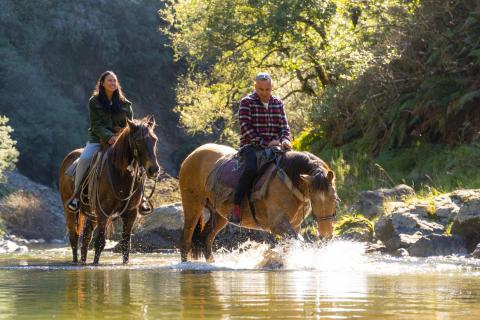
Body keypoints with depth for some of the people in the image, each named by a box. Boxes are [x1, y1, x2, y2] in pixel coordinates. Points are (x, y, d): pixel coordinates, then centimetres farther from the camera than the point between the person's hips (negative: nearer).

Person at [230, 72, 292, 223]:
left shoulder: (278, 103, 15)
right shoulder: (247, 103, 0)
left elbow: (284, 126, 13)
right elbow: (246, 128, -9)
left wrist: (285, 140, -11)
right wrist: (265, 143, -18)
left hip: (273, 147, 5)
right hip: (251, 146, -5)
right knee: (251, 168, -35)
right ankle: (236, 207, -31)